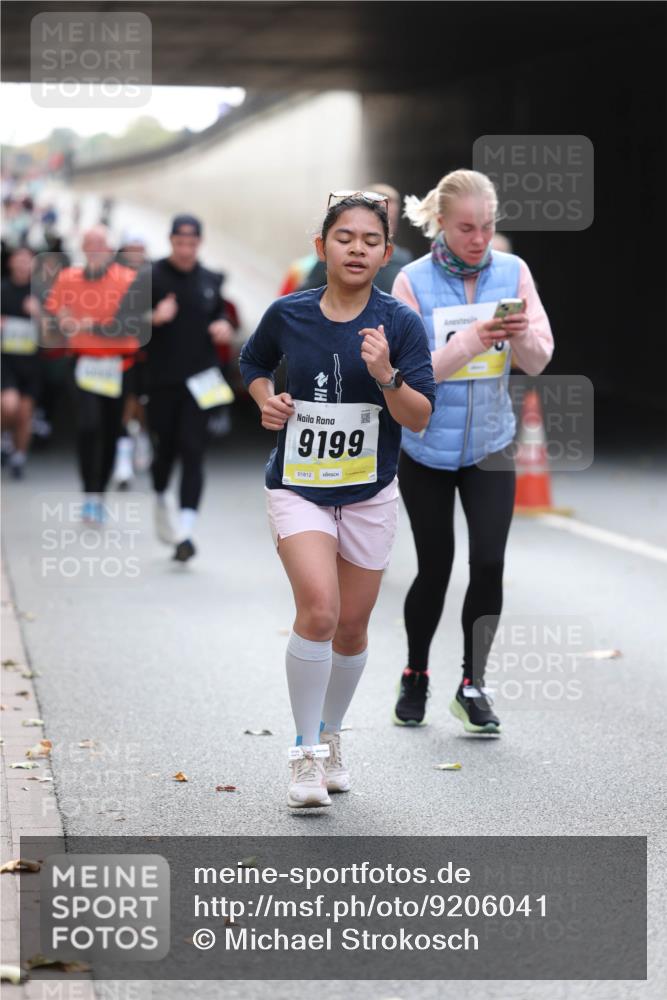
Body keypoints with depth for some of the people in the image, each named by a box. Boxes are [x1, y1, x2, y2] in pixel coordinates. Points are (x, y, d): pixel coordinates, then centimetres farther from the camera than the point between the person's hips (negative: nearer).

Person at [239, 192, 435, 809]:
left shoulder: (400, 323, -7)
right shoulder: (288, 315, -4)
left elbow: (420, 418, -11)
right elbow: (253, 363, 18)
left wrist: (386, 376, -28)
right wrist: (267, 401, -2)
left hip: (369, 493, 1)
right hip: (298, 486, -1)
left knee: (352, 628, 10)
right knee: (318, 610, -21)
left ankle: (330, 736, 34)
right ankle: (307, 755, -10)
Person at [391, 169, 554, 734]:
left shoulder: (513, 272, -5)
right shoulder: (413, 282, -13)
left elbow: (538, 363, -3)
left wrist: (522, 336, -25)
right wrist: (470, 340, -30)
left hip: (490, 443, 2)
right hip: (427, 447, -2)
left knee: (489, 562, -8)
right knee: (434, 568, 8)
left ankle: (473, 686, 5)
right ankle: (416, 676, 29)